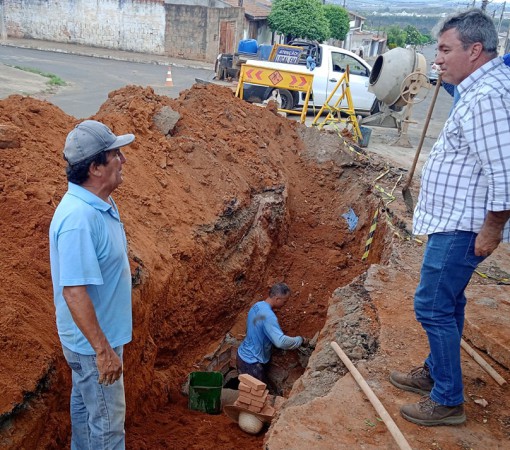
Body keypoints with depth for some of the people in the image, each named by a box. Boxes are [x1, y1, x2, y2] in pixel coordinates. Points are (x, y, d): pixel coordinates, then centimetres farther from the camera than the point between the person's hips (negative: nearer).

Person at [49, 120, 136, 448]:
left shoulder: (101, 203, 0)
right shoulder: (79, 219, -32)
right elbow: (74, 292, -32)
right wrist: (103, 349, -26)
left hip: (94, 334, 9)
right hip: (94, 340, -9)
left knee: (85, 402, 27)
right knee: (108, 423, 8)